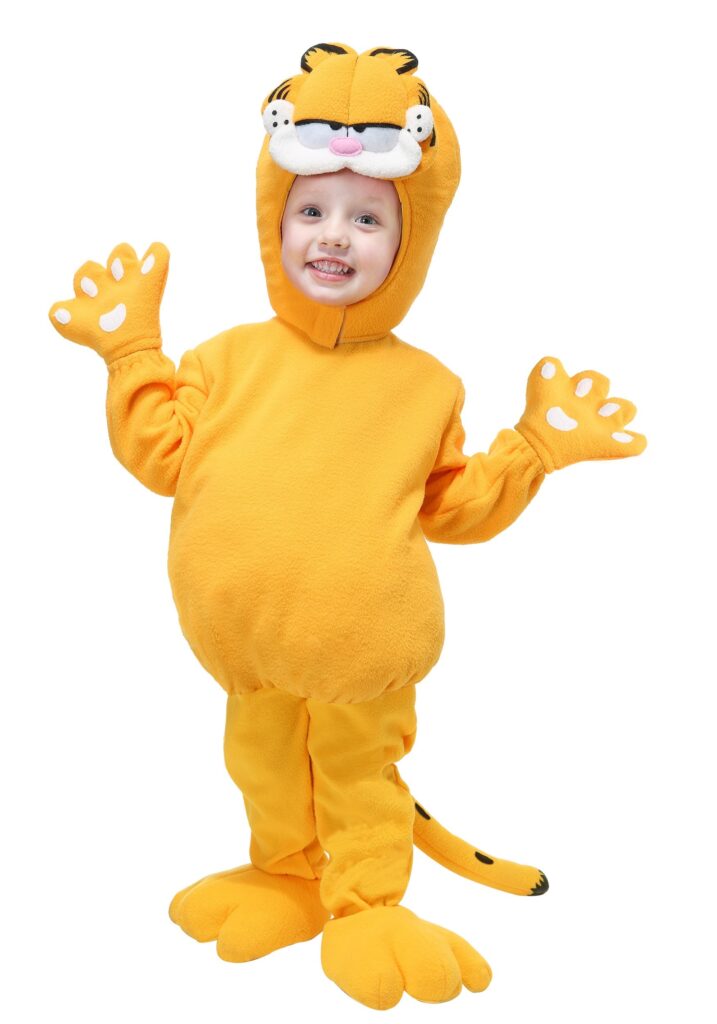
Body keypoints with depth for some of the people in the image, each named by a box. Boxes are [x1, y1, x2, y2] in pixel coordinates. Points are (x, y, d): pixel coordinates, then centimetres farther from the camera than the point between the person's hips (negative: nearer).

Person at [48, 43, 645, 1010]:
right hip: (247, 646, 2)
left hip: (361, 647, -2)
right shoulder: (232, 357, 1)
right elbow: (165, 455, -2)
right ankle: (287, 879, 43)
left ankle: (367, 908, 34)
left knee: (359, 765, 14)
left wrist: (535, 448, -5)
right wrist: (131, 351, -3)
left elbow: (455, 505, 4)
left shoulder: (423, 384, -1)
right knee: (265, 759, 19)